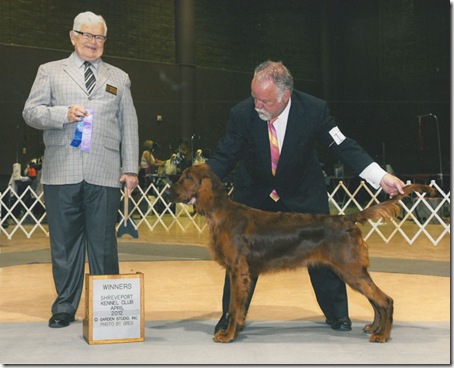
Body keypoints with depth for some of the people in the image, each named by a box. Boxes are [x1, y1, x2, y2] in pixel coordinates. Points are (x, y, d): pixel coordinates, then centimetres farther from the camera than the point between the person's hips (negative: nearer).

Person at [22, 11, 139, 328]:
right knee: (64, 244, 5)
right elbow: (30, 111, 6)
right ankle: (65, 308, 15)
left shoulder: (119, 78, 18)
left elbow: (129, 126, 15)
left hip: (104, 174, 0)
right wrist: (64, 113, -12)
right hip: (62, 172, 0)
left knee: (104, 245, 1)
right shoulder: (50, 72, 14)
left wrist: (130, 168, 6)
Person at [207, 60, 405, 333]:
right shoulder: (242, 114, -24)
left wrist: (381, 177, -26)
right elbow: (224, 157, -15)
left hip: (303, 192, 0)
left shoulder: (314, 110, -25)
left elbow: (343, 146, -18)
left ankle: (338, 314, 23)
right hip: (255, 192, 1)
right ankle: (231, 317, 17)